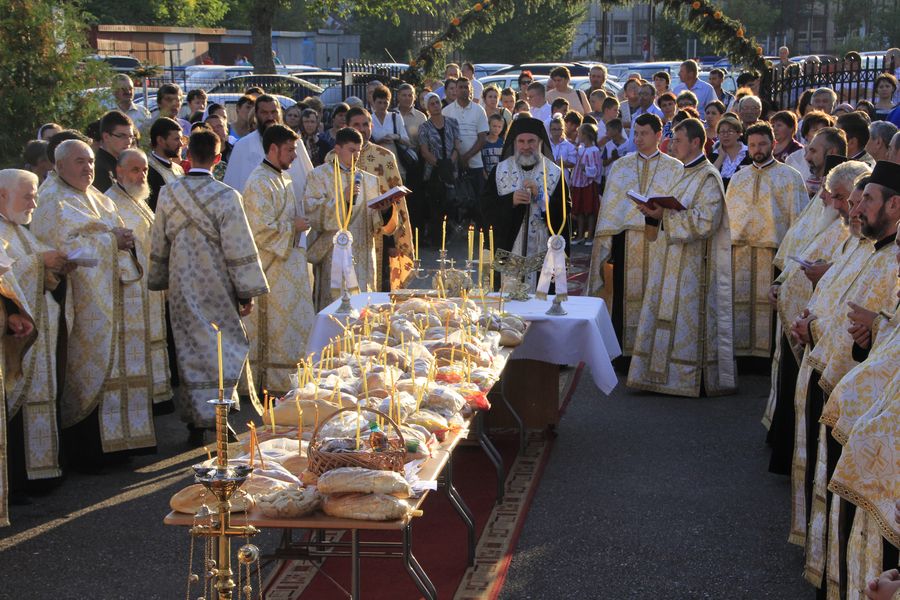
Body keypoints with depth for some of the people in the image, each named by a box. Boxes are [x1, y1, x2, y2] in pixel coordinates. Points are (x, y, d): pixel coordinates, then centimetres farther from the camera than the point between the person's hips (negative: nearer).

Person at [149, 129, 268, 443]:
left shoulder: (168, 194, -1)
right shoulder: (226, 197, -14)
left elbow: (158, 245, 9)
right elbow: (240, 251, -12)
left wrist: (162, 283, 20)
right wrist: (247, 292, -5)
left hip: (182, 290, 4)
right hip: (217, 291, -4)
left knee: (190, 354, 11)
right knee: (219, 354, 4)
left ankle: (194, 426, 16)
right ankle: (216, 422, 4)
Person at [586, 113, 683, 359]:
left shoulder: (674, 169, 8)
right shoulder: (620, 166, 12)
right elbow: (609, 208, 7)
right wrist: (606, 247, 1)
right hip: (625, 241, 1)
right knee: (623, 295, 0)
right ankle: (621, 351, 6)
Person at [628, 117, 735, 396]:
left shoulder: (708, 178, -12)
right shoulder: (686, 174, 17)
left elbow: (705, 222, -21)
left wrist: (663, 215, -20)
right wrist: (656, 213, 2)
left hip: (693, 266, -9)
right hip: (673, 263, 9)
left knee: (688, 319, -5)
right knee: (668, 317, 8)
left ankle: (692, 379, 2)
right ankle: (669, 372, 12)